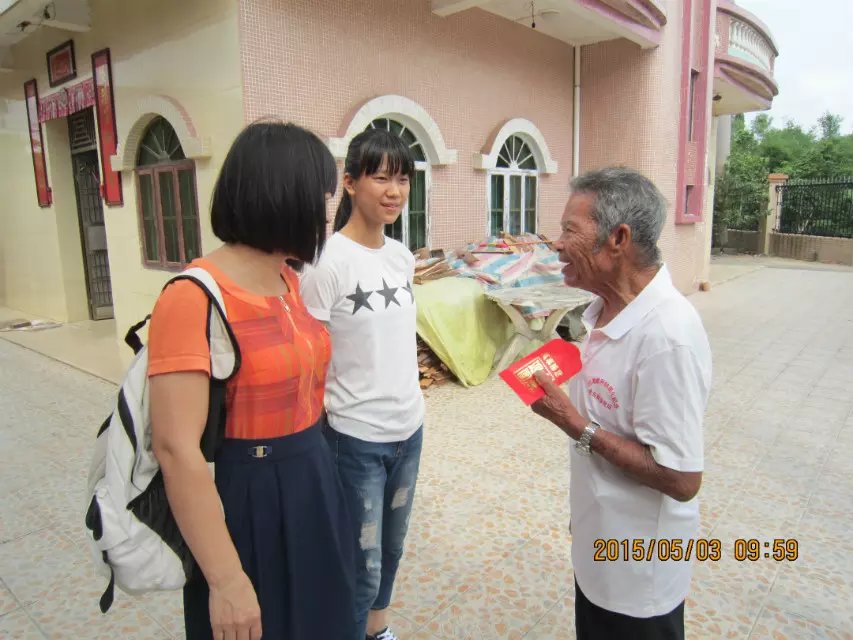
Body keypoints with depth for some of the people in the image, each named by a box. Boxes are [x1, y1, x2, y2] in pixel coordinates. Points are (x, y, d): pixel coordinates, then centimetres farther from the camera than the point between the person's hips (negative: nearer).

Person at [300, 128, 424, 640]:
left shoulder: (403, 257, 3)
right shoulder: (327, 263, -17)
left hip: (409, 429, 7)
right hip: (355, 438, -7)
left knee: (391, 549, 24)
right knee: (362, 568, 9)